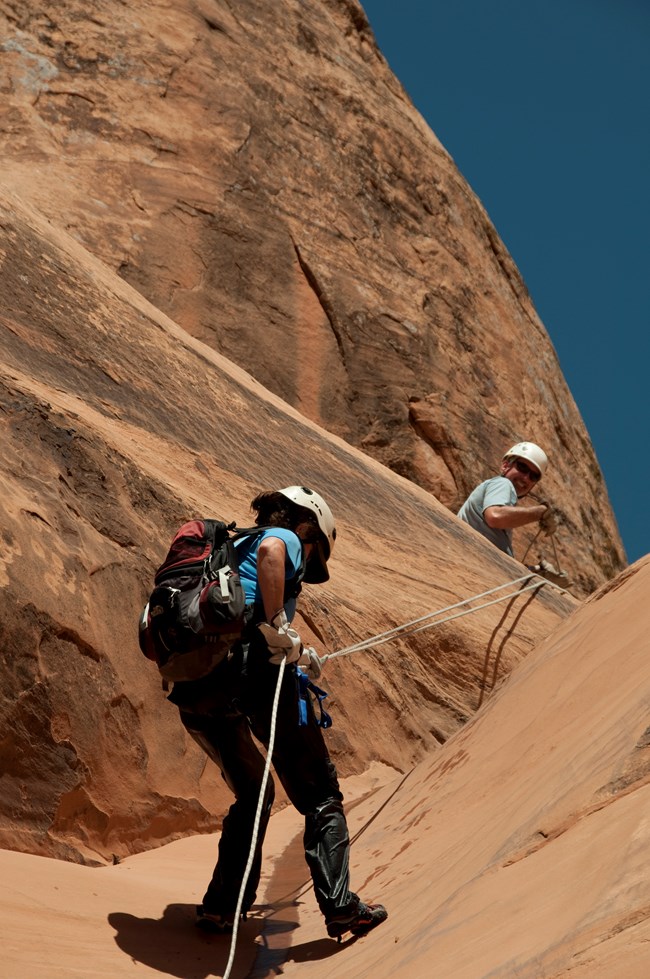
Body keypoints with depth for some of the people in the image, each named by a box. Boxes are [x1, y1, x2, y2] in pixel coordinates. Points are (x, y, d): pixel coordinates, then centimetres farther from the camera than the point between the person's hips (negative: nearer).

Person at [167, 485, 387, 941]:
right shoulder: (286, 539, 11)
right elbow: (269, 552, -17)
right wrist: (277, 627, -16)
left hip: (194, 690, 7)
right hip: (252, 669, -7)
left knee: (252, 795, 26)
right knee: (319, 793, 6)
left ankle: (221, 907, 24)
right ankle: (340, 907, -1)